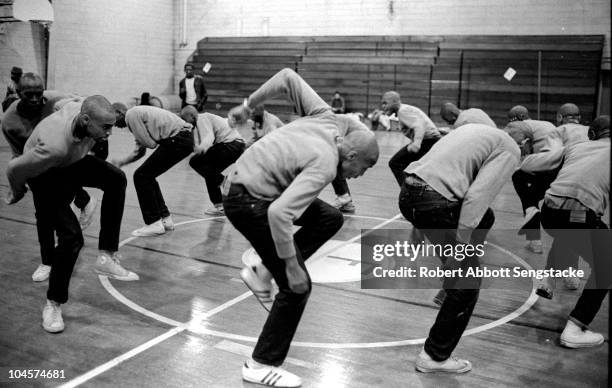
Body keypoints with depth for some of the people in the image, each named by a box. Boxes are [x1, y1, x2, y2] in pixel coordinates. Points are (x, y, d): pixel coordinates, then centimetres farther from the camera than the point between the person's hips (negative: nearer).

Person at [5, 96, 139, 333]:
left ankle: (106, 257, -9)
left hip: (73, 162, 7)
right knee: (71, 236, -18)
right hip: (45, 175, -7)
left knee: (116, 179, -18)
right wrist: (17, 192, -4)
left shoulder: (84, 111, -25)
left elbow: (68, 102, 3)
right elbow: (15, 169, -27)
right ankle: (53, 304, 5)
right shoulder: (54, 146, -44)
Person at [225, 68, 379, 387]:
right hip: (249, 201, -10)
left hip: (245, 176, 10)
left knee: (330, 218, 11)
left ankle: (262, 272, 12)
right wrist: (293, 267, -26)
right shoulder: (324, 165, -25)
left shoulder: (328, 120, -2)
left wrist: (248, 105, 14)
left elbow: (287, 77, 6)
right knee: (297, 286, -4)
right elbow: (278, 213, -35)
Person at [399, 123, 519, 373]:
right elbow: (478, 195, -15)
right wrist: (460, 245, -14)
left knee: (484, 219, 30)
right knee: (468, 283, 6)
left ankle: (450, 290, 35)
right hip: (434, 204, -9)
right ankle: (435, 356, 14)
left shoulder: (476, 130, 24)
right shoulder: (509, 151, 0)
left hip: (408, 192, 9)